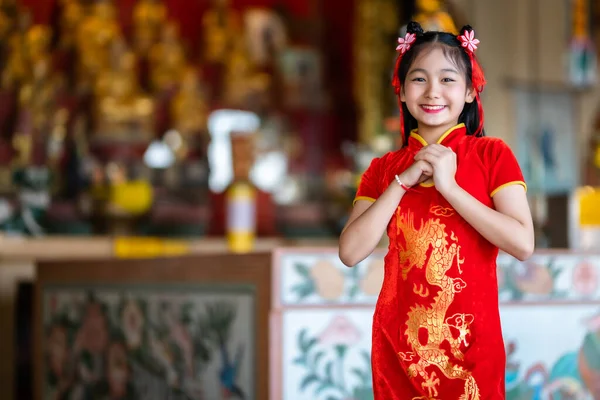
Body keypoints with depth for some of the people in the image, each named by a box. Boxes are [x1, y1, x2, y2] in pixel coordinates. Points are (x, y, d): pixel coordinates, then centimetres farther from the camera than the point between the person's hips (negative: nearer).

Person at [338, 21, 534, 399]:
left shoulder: (492, 154, -3)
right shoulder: (384, 168, 6)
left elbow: (523, 244, -15)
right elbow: (351, 252, -6)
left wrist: (449, 185, -16)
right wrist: (404, 180, -11)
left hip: (470, 339, -2)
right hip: (399, 340, 3)